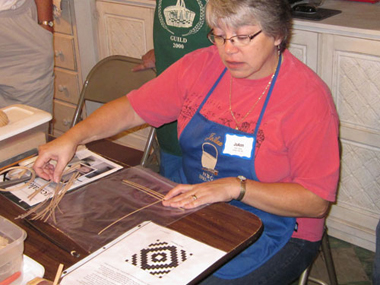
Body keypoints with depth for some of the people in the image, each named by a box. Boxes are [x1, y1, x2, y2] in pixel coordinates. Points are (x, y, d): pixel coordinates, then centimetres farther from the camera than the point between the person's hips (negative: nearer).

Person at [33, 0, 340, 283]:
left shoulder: (308, 97, -17)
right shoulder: (201, 65, -1)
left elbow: (316, 201, -18)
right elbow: (132, 108, 5)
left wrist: (235, 187, -28)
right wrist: (73, 137, -10)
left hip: (273, 234, -4)